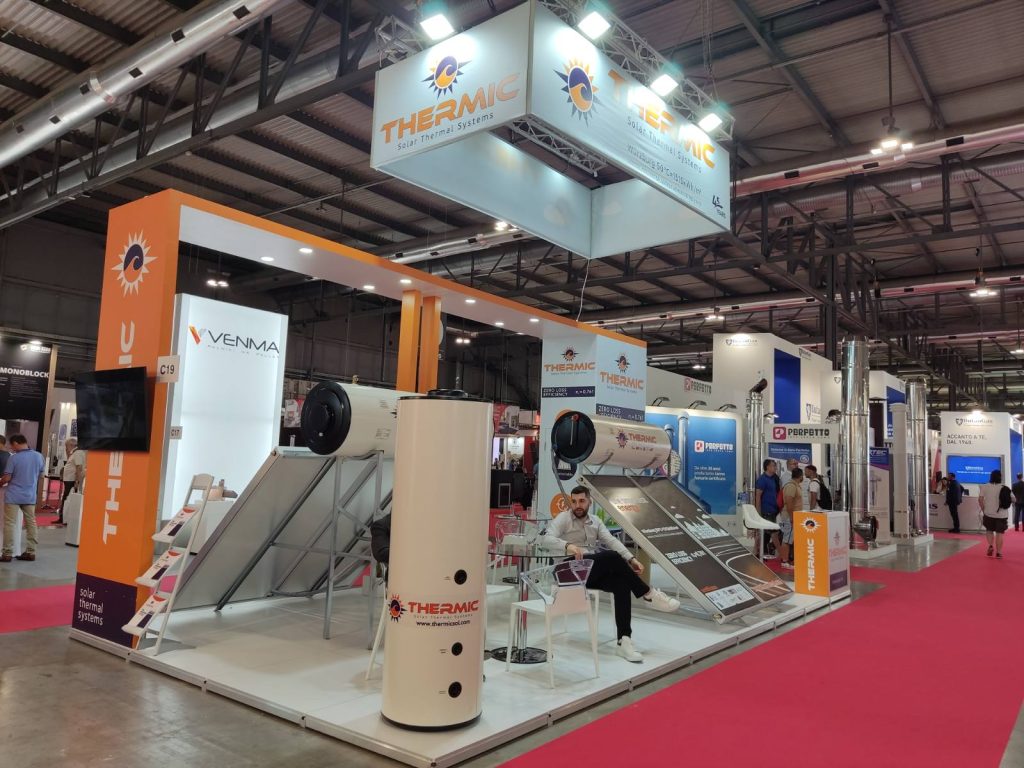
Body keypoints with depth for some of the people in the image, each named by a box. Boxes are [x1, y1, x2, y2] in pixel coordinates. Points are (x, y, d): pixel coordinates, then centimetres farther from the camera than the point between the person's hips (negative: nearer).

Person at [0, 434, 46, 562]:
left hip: (13, 496, -4)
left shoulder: (14, 458, -12)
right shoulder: (38, 456, 2)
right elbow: (41, 476, 12)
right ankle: (30, 552, 12)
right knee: (31, 524, 9)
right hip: (30, 496, 4)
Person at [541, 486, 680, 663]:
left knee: (621, 583, -27)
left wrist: (631, 559, -13)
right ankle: (647, 594, -16)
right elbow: (547, 539, -16)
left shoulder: (595, 522, 17)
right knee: (612, 557, -30)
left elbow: (612, 541, 4)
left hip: (596, 572, 5)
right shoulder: (563, 519, 1)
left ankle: (624, 641, -30)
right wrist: (568, 545, -36)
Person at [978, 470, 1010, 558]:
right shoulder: (1005, 488, -4)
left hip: (989, 513, 0)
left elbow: (980, 499, -9)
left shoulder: (985, 487, -4)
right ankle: (998, 553, 6)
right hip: (1001, 514, 0)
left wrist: (984, 510, 3)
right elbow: (1013, 500, -1)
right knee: (999, 533, 6)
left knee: (989, 530, 20)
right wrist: (1005, 501, 18)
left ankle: (990, 546, -1)